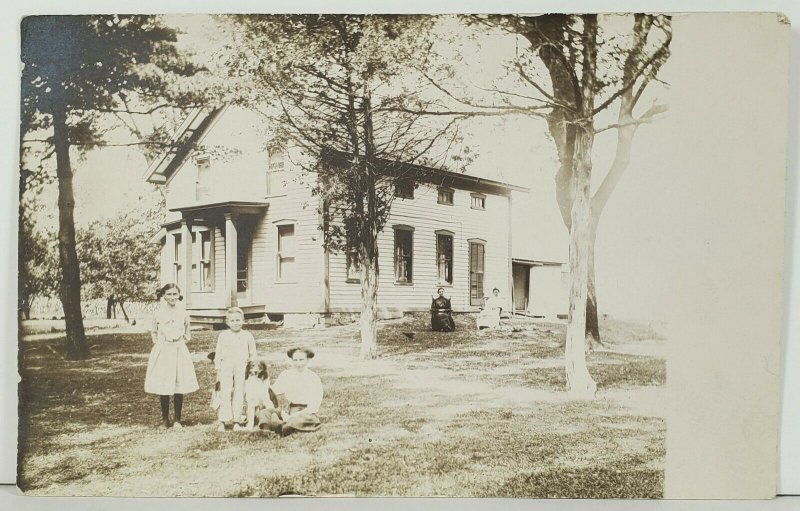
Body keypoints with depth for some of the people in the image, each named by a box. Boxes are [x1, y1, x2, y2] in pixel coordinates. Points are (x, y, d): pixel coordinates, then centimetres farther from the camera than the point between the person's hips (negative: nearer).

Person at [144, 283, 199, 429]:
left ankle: (177, 419, 12)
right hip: (162, 351, 0)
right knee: (162, 387, 1)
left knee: (179, 387, 1)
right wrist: (157, 343, 0)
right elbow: (153, 332, 13)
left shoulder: (183, 312, 2)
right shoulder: (158, 312, 0)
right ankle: (165, 419, 16)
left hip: (179, 351, 0)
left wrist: (182, 342, 3)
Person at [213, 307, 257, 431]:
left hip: (241, 367, 1)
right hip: (226, 366, -1)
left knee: (239, 394, 3)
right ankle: (223, 421, -6)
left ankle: (236, 421, 9)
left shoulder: (247, 336, 6)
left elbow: (253, 354, 13)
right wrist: (218, 371, 4)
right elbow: (218, 354, 8)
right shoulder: (223, 336, 5)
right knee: (225, 394, -8)